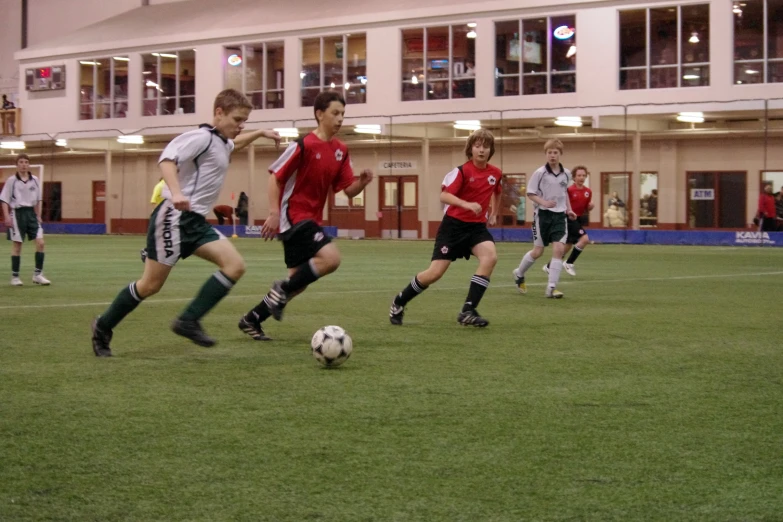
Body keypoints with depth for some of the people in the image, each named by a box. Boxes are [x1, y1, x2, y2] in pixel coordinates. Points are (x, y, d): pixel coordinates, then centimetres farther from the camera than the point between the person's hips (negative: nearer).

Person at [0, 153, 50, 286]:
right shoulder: (11, 180, -4)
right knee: (17, 245, 1)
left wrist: (38, 215, 8)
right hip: (17, 213, -3)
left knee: (40, 242, -8)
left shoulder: (35, 180, 6)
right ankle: (15, 277, 10)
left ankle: (38, 274, 2)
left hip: (31, 213, 3)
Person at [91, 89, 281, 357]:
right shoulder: (202, 137, -12)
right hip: (175, 217, -9)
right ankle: (103, 327, 17)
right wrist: (176, 193, -40)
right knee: (150, 284, -4)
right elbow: (167, 159, -27)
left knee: (235, 265, -9)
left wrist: (260, 133, 44)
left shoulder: (221, 143, 17)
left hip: (195, 221, 9)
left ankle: (188, 321, -8)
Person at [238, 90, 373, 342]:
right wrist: (274, 213, -18)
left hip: (311, 219, 8)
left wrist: (362, 182, -15)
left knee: (300, 280, 10)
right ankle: (283, 288, -7)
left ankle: (251, 320, 22)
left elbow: (349, 190, 7)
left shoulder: (340, 151, 7)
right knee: (331, 258, -24)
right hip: (294, 216, -8)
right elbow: (275, 176, -12)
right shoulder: (304, 145, -14)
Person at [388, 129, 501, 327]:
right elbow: (444, 196, -24)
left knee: (490, 257, -25)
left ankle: (468, 311, -20)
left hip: (477, 226, 4)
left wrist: (493, 214, 23)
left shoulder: (495, 173, 2)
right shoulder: (462, 171, -13)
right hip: (454, 224, -4)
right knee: (435, 273, -7)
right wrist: (467, 205, -37)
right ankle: (398, 303, 19)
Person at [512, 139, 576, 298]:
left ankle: (551, 288, -7)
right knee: (538, 251, 4)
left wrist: (568, 209, 11)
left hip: (560, 215, 3)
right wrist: (544, 202, -22)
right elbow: (530, 193, -7)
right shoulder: (540, 173, -10)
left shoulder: (566, 174, 4)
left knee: (559, 249, -12)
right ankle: (519, 273, 33)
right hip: (543, 214, -3)